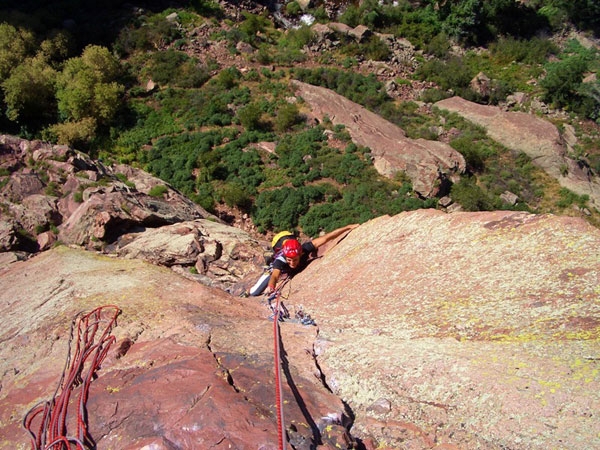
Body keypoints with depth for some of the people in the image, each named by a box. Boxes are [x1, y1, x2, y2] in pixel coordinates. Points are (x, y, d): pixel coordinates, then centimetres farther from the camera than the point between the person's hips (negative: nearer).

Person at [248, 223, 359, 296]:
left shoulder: (304, 250, -42)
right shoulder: (280, 260, -47)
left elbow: (326, 238, -44)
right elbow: (274, 276, -62)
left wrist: (348, 227, -44)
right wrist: (270, 287, -85)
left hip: (297, 272, 3)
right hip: (278, 270, -3)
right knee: (254, 293, -8)